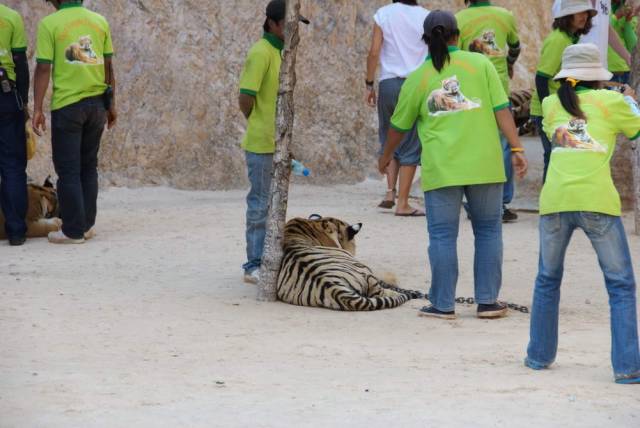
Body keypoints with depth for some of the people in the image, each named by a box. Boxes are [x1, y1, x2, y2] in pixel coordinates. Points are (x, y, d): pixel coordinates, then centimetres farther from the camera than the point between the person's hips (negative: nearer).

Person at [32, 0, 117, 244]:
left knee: (68, 170, 2)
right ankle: (87, 225, 16)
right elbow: (108, 66, 7)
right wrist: (111, 104, 15)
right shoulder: (100, 22, 5)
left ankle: (73, 231, 2)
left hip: (67, 105, -4)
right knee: (89, 167, 15)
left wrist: (38, 109, -8)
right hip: (97, 103, 4)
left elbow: (43, 69, -11)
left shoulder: (50, 24, -7)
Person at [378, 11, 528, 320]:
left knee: (442, 235, 5)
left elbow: (399, 126, 16)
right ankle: (487, 301, 12)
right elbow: (502, 109, -3)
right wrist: (516, 149, 0)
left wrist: (386, 156, 33)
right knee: (488, 230, 11)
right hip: (484, 164, 1)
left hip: (441, 168, 0)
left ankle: (443, 304, 7)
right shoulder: (480, 64, 3)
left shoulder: (418, 79, 6)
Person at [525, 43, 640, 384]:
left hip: (555, 201, 3)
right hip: (596, 201, -3)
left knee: (547, 280, 22)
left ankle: (539, 354, 28)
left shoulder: (552, 105, 13)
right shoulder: (609, 102, 6)